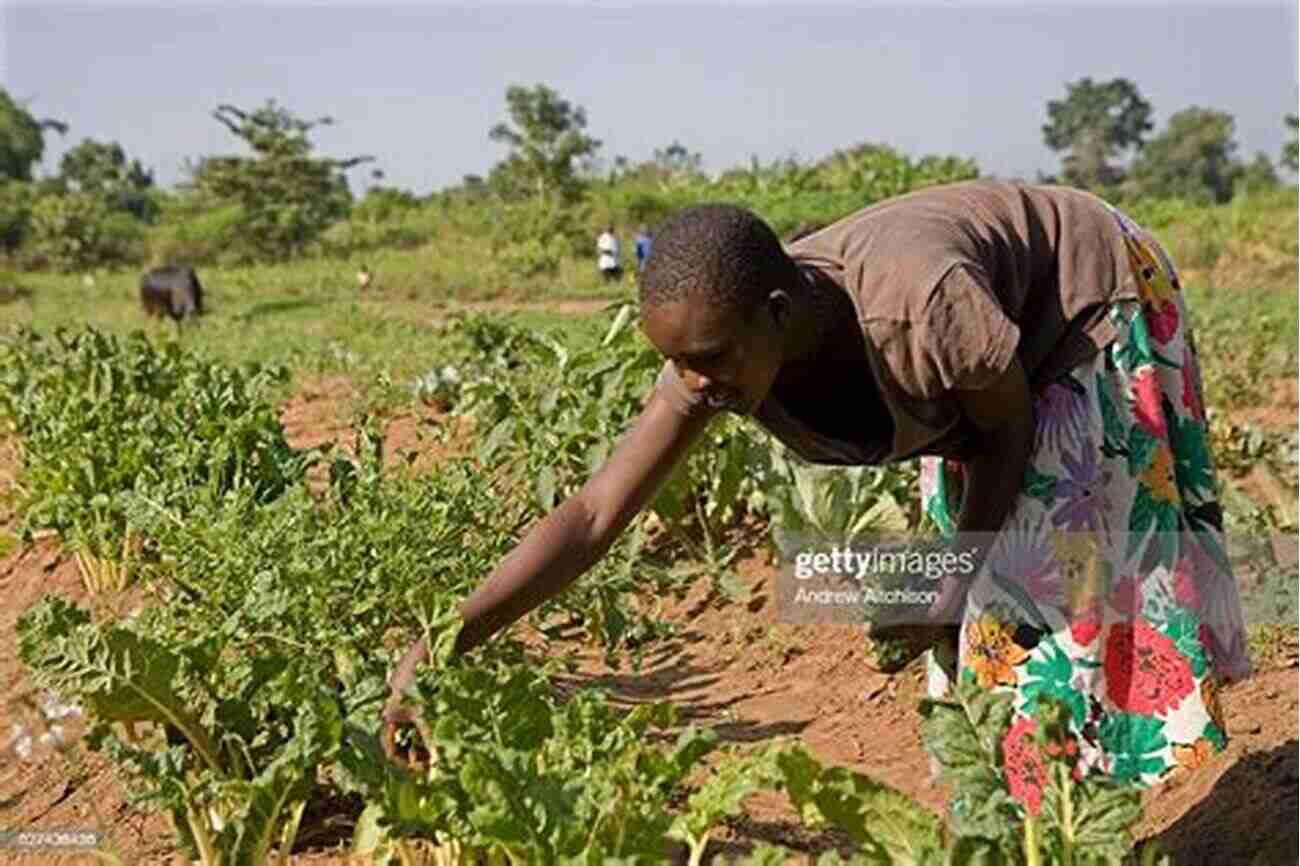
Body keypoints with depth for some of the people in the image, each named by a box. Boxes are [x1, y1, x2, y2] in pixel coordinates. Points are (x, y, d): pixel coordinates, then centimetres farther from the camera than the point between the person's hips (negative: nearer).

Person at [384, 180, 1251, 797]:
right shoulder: (721, 343, -26)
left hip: (1098, 301, -5)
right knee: (990, 586, 7)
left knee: (1050, 574, -7)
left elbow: (1009, 429, -22)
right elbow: (595, 513, -28)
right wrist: (442, 642, -34)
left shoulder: (921, 309, -44)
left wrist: (955, 585, -16)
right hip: (1008, 346, 6)